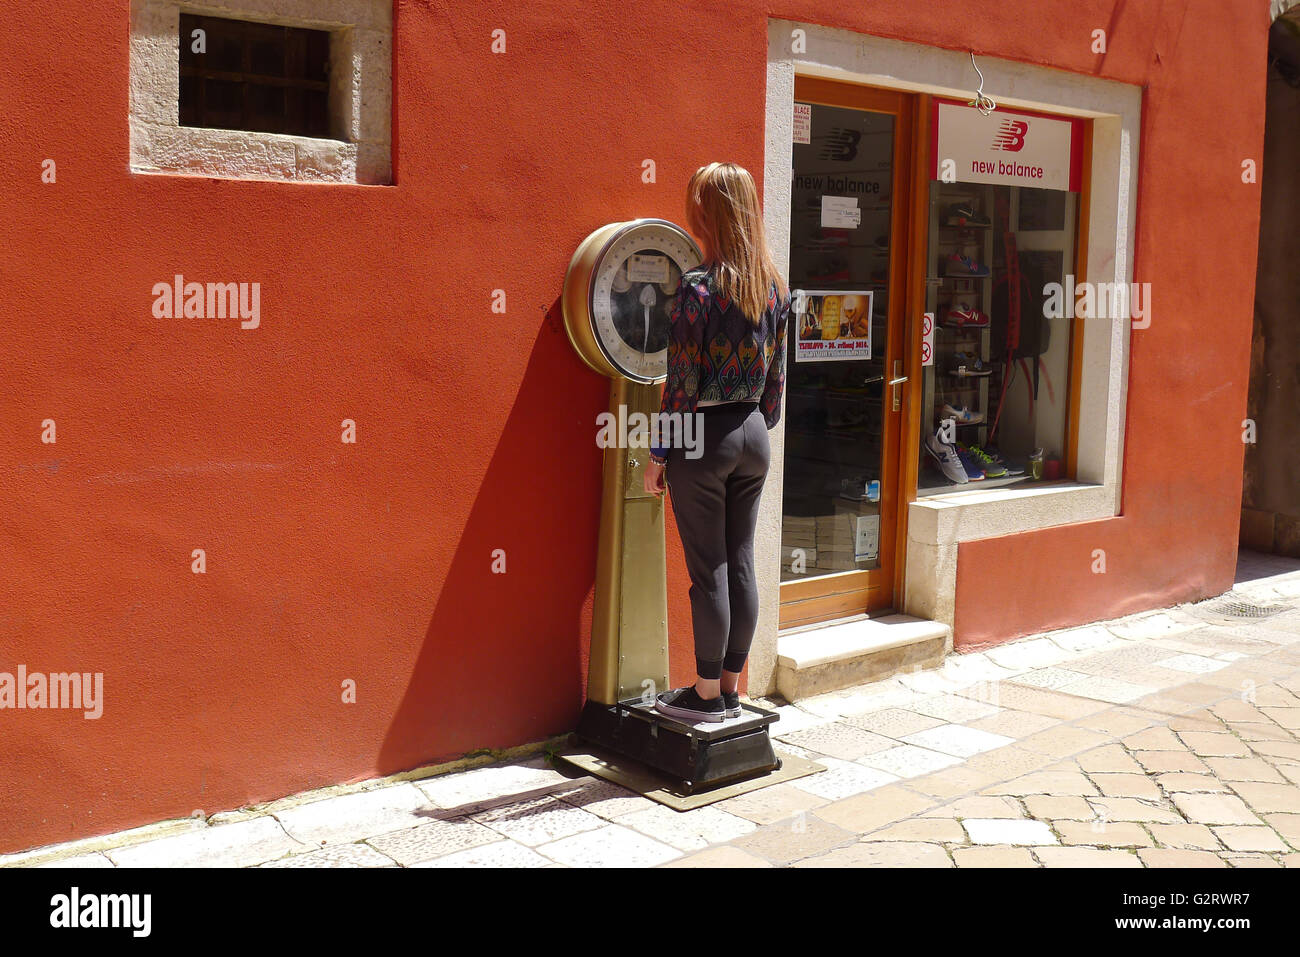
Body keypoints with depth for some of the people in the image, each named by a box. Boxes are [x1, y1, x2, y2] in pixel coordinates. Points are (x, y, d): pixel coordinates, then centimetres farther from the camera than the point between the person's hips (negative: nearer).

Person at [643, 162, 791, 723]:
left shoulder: (697, 287, -15)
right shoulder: (774, 286, 5)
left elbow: (682, 383, -15)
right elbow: (776, 375, 11)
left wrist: (658, 455, -8)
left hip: (705, 435, -6)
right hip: (754, 433, 6)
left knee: (708, 570, 2)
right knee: (741, 563, 12)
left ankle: (707, 695, 12)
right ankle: (731, 689, 22)